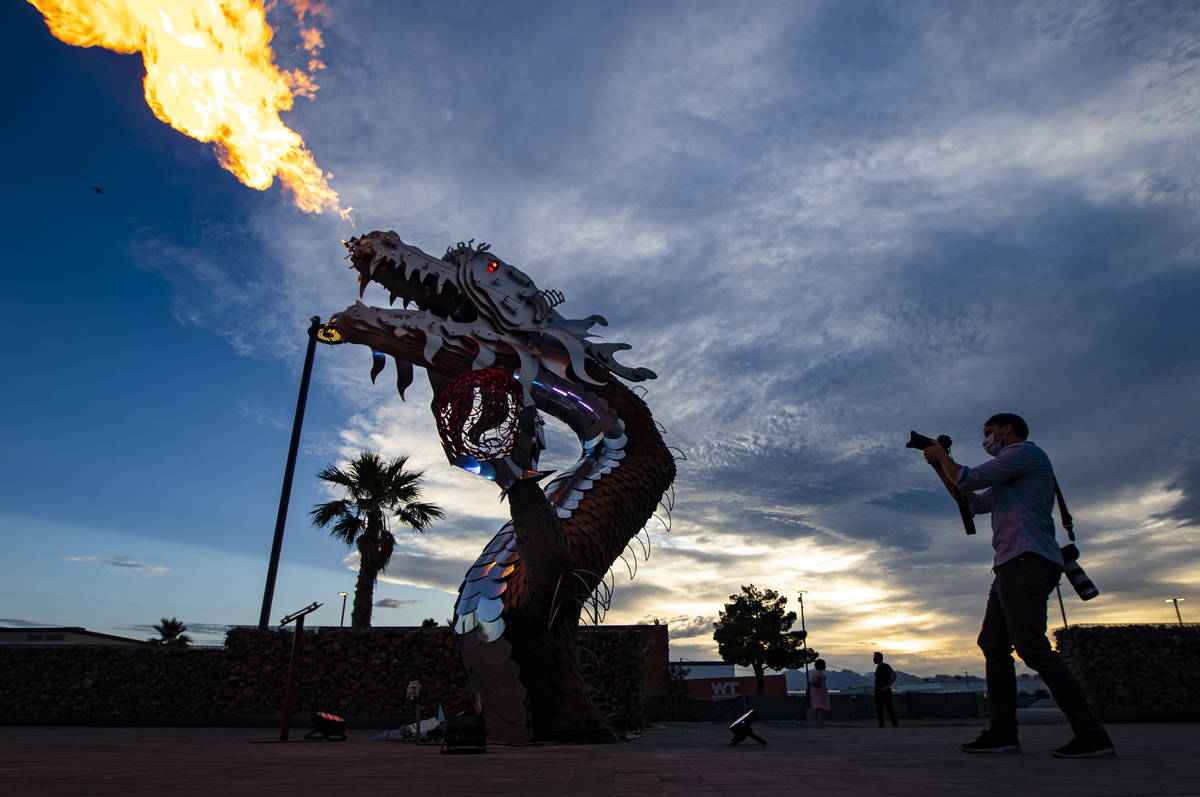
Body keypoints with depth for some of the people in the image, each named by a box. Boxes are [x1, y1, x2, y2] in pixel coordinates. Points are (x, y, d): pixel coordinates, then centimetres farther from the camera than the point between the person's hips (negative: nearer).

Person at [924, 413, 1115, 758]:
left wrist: (941, 455, 8)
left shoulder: (1024, 451, -2)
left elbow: (969, 480, -9)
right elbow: (973, 503, 32)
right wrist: (941, 466, 28)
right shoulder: (1009, 474, 29)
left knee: (1032, 646, -16)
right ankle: (1002, 731, 5)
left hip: (1027, 562, -11)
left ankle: (1092, 735, -13)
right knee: (993, 644, 6)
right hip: (1012, 567, 11)